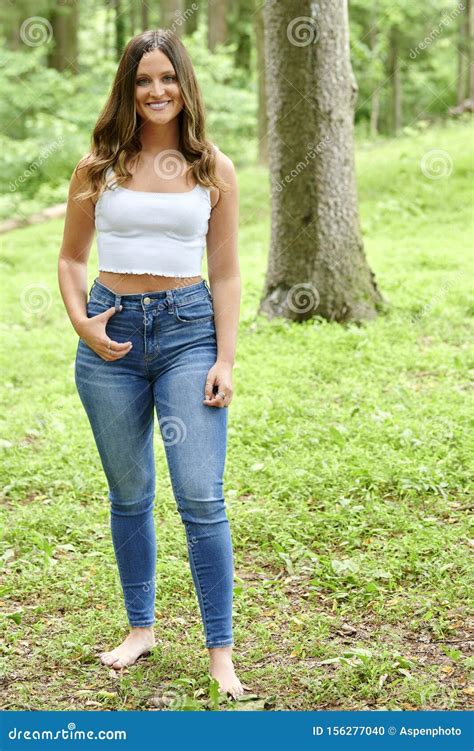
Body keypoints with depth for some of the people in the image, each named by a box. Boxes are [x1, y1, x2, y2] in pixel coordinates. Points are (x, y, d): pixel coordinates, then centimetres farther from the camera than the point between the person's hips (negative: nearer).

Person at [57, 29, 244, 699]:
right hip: (112, 336, 2)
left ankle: (221, 653, 1)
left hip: (189, 330, -1)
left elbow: (226, 273, 4)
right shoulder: (99, 166, 4)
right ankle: (140, 627, 27)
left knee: (202, 497, -8)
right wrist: (80, 321, -6)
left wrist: (225, 359, -4)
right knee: (129, 495, 11)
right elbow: (72, 258, 12)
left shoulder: (213, 170, 3)